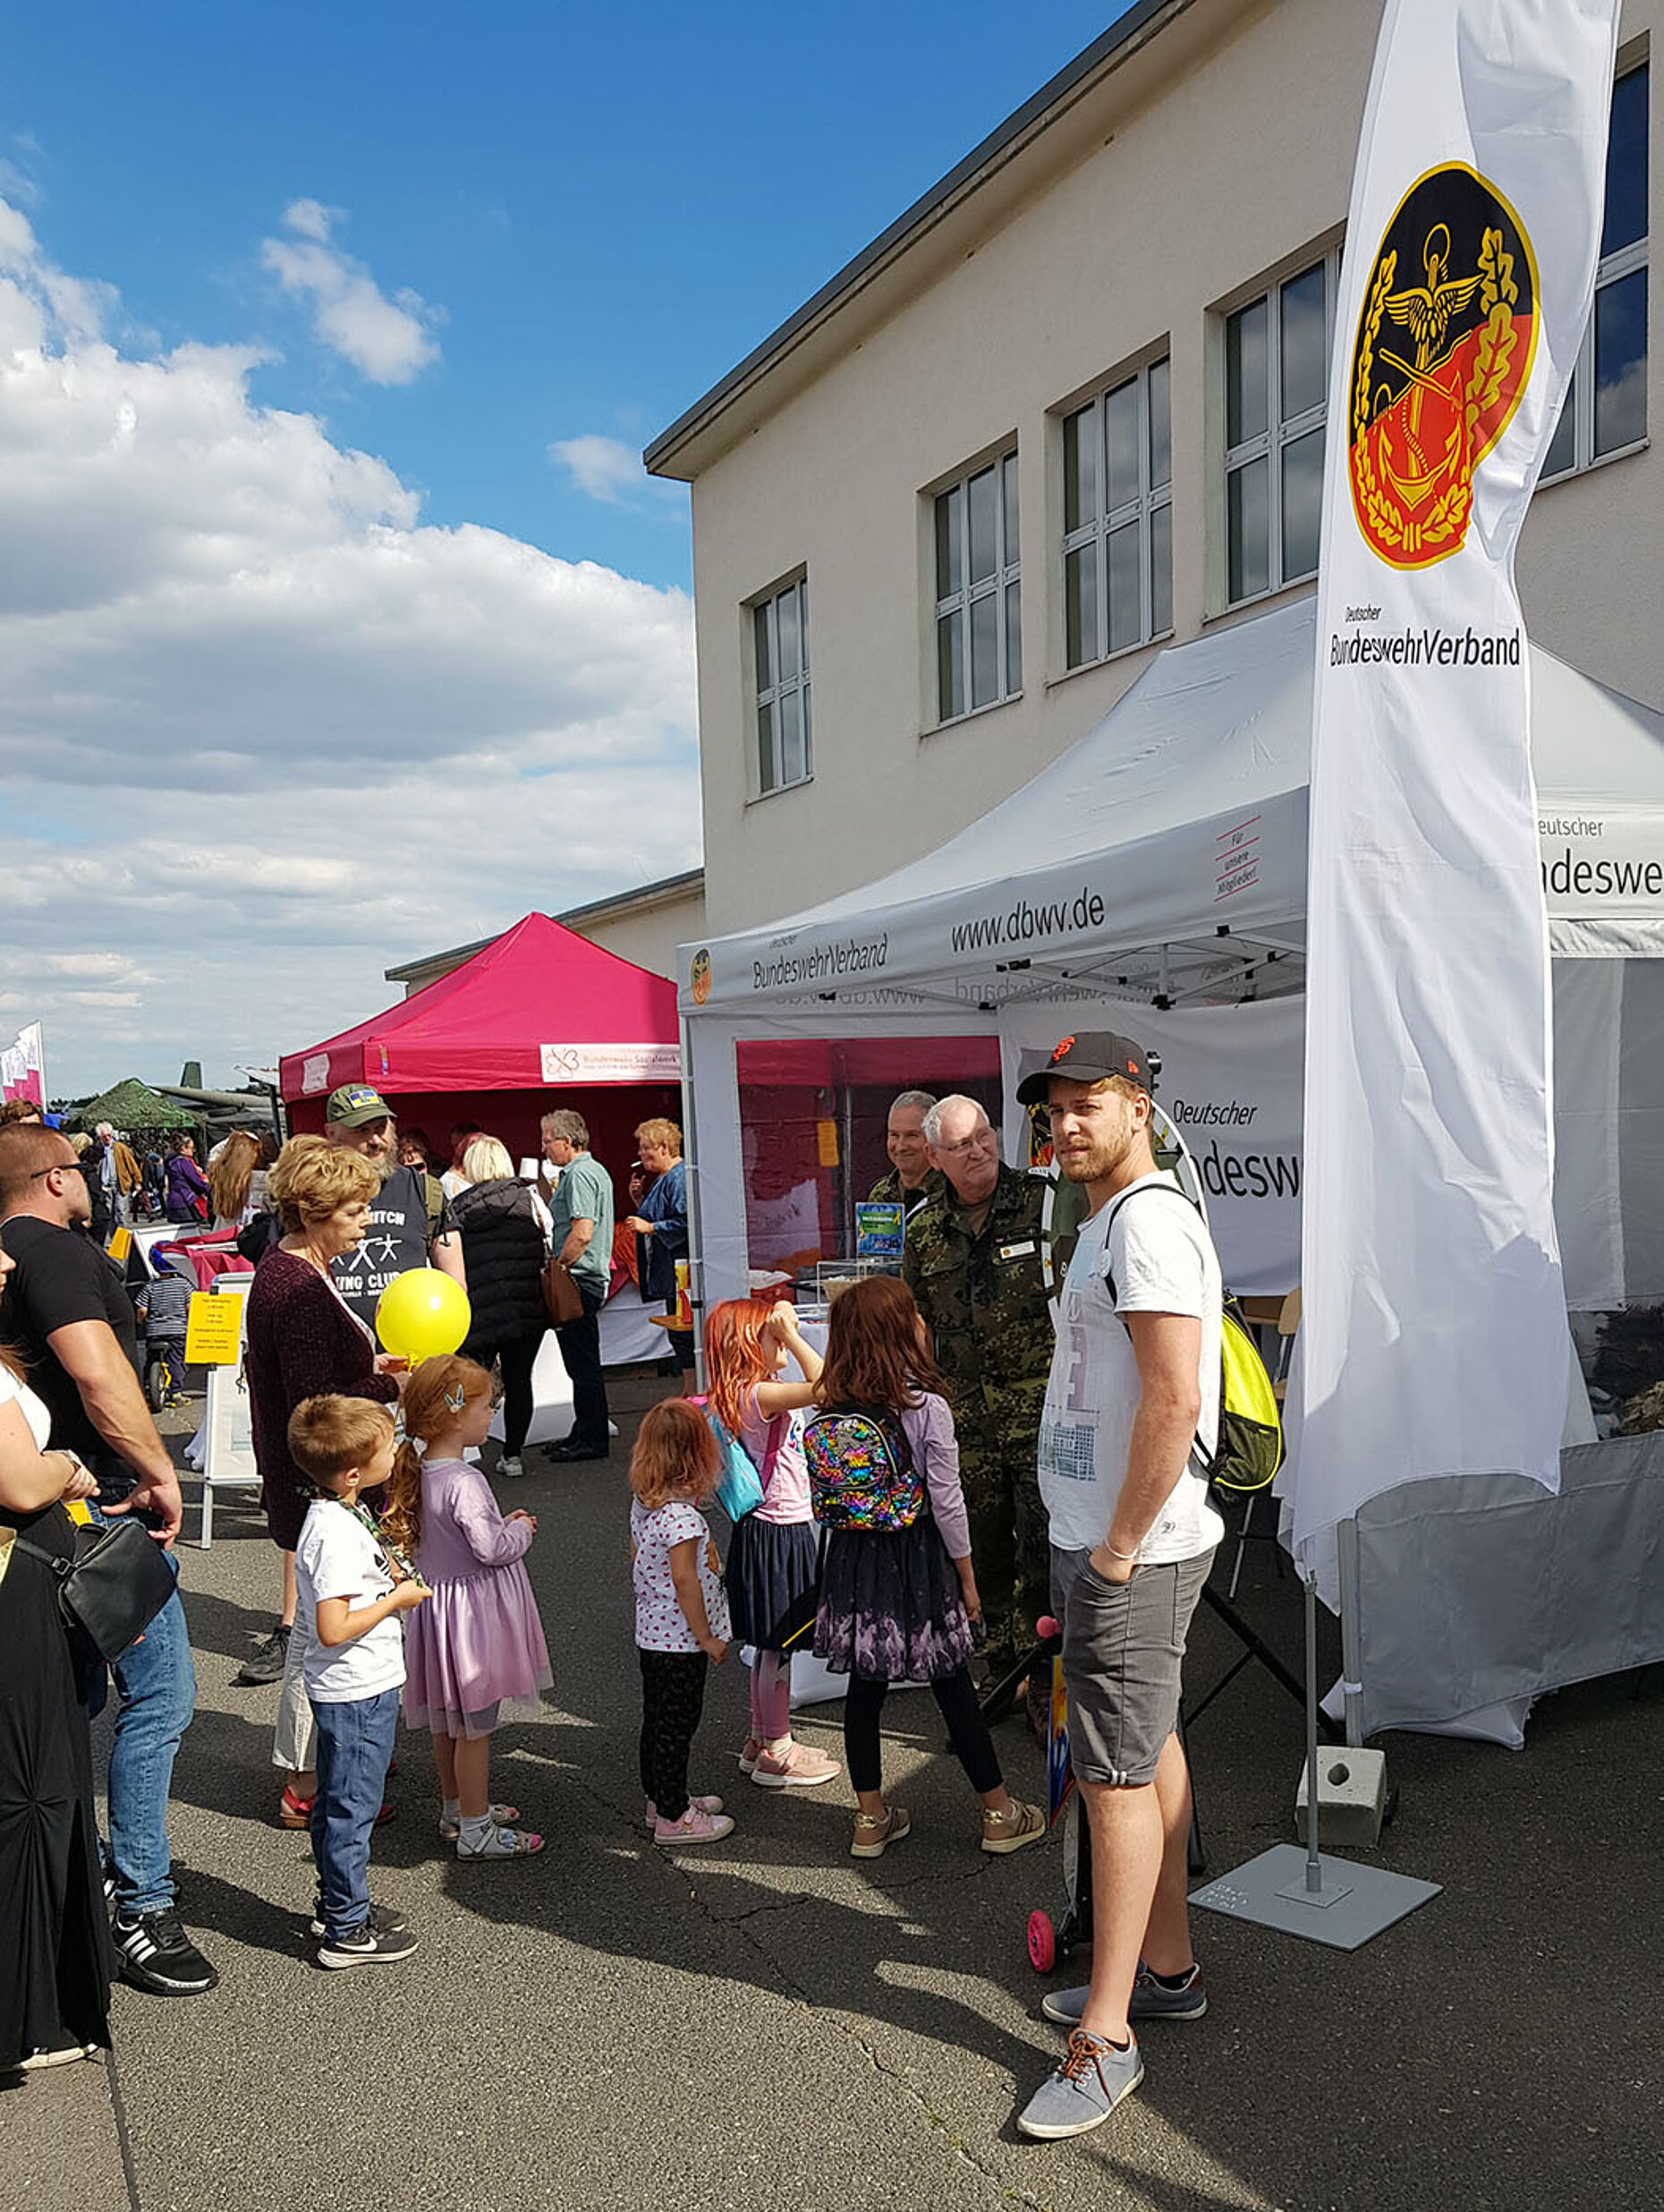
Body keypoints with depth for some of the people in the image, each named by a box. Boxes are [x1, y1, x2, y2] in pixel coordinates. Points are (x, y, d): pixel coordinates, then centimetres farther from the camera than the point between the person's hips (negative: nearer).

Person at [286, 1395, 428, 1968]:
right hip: (359, 1691, -10)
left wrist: (388, 1571, 5)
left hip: (348, 1690, 10)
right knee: (351, 1808, 4)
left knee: (337, 1804, 22)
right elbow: (333, 1629, -28)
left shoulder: (337, 1514, 3)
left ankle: (336, 1905, 38)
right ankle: (346, 1932, 18)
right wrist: (398, 1599, -18)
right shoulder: (338, 1535, -27)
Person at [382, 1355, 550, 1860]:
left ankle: (456, 1808, 38)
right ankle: (475, 1831, 16)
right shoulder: (463, 1482, -27)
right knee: (475, 1726, 4)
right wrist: (521, 1530, -9)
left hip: (441, 1603, 9)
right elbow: (491, 1548, -27)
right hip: (473, 1611, -9)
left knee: (449, 1720, 22)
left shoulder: (422, 1472, 1)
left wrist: (504, 1526, 8)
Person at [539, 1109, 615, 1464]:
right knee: (584, 1362, 15)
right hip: (593, 1278, 11)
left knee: (583, 1363, -5)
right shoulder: (596, 1171, 18)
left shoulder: (579, 1175, -15)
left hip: (577, 1281, -11)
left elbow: (582, 1233, -24)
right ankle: (587, 1431, 23)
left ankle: (592, 1440, 1)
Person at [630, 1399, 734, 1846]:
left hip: (651, 1630, 9)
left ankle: (661, 1798, 35)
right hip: (680, 1639, -9)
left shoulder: (642, 1502, 2)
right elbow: (684, 1579, -25)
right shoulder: (682, 1515, -26)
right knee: (677, 1723, 3)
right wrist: (707, 1637, -16)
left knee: (657, 1718, 20)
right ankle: (672, 1818, 15)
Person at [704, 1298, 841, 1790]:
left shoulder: (754, 1392, 7)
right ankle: (776, 1753, 14)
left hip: (786, 1530, 10)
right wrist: (792, 1334, -29)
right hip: (776, 1533, -10)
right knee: (776, 1645, 2)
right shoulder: (757, 1394, -23)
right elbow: (824, 1385, -36)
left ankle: (761, 1740, 31)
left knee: (771, 1646, 19)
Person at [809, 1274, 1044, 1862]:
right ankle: (1000, 1814, 24)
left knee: (864, 1686, 13)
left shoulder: (831, 1407, -3)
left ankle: (871, 1819, 25)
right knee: (953, 1688, 9)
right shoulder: (927, 1407, -18)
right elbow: (946, 1502, -14)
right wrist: (967, 1576, -2)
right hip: (916, 1560, -4)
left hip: (853, 1557, 4)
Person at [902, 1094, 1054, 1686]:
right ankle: (1004, 1671, 30)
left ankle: (1044, 1682, 11)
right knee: (986, 1551, 14)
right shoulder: (924, 1231, 7)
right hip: (968, 1419, 4)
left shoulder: (1042, 1203, -5)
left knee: (1042, 1553, -4)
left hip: (1041, 1411, -4)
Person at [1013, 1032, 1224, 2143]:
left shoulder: (1149, 1221, -19)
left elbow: (1174, 1402, -26)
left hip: (1131, 1553, -10)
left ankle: (1108, 2037, 11)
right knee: (1151, 1749, 19)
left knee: (1117, 1777, -2)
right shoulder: (1110, 1221, 14)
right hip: (1109, 1539, 10)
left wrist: (1118, 1549, -19)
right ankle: (1167, 1967, 35)